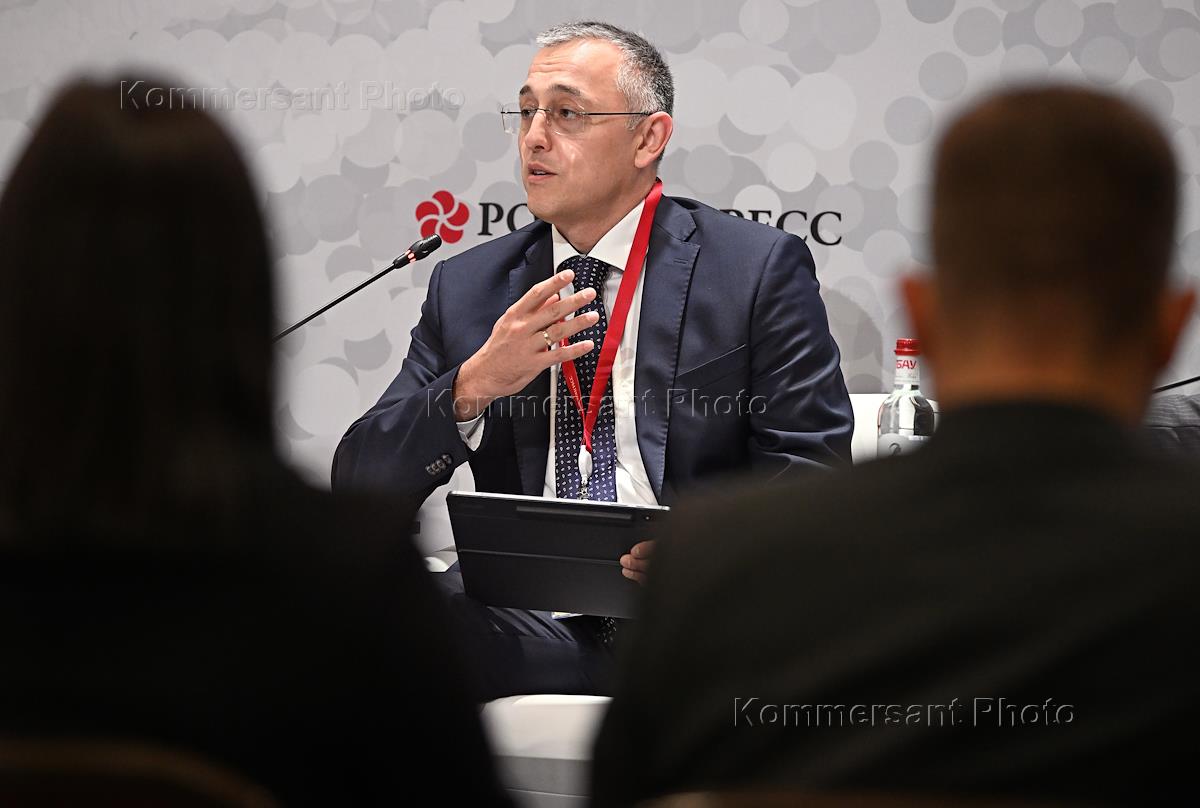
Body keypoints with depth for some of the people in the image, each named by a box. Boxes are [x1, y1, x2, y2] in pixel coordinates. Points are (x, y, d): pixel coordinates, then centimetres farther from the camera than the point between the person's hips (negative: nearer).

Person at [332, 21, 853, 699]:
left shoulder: (761, 269, 6)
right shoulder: (468, 287, 15)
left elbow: (811, 477, 1)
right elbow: (359, 489, 9)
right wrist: (471, 387, -11)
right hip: (528, 629, 3)